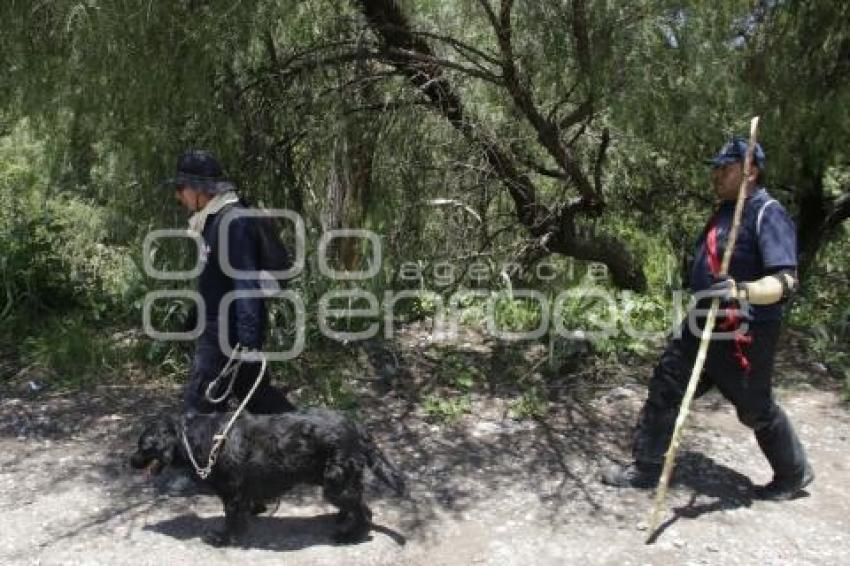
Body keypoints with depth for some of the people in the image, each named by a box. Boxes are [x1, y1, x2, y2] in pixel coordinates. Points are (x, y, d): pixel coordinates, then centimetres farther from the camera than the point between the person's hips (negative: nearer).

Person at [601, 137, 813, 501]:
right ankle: (645, 469, 18)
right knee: (664, 388, 7)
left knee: (756, 410, 9)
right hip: (703, 325, 9)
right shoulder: (726, 210, 11)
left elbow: (785, 281, -25)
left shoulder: (769, 215, -17)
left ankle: (794, 474, 36)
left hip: (744, 334, -9)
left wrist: (741, 292, -41)